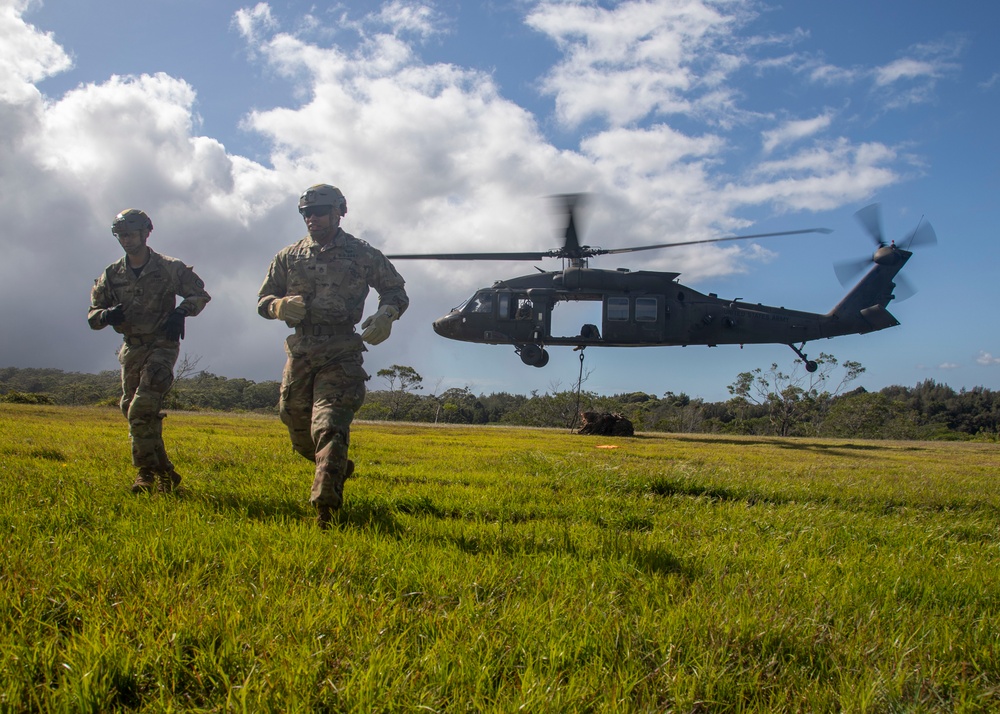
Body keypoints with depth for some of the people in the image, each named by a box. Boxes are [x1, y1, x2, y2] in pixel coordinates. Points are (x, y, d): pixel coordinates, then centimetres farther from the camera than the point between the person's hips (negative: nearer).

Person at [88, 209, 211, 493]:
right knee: (134, 411, 6)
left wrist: (181, 311, -16)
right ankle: (164, 472, 16)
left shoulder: (169, 268, -4)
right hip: (131, 349, 5)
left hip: (162, 345, -5)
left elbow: (200, 294, 3)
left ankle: (147, 472, -6)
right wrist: (107, 315, -15)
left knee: (141, 411, -17)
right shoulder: (112, 275, 6)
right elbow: (92, 315, 9)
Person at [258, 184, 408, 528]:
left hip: (341, 355, -4)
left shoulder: (362, 254, 3)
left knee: (329, 428, -17)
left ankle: (324, 503, -22)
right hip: (299, 353, 5)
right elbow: (263, 300, 15)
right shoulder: (289, 256, 12)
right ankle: (338, 469, 40)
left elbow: (396, 291, 10)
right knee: (300, 434, 12)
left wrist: (386, 315, -13)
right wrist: (281, 305, -10)